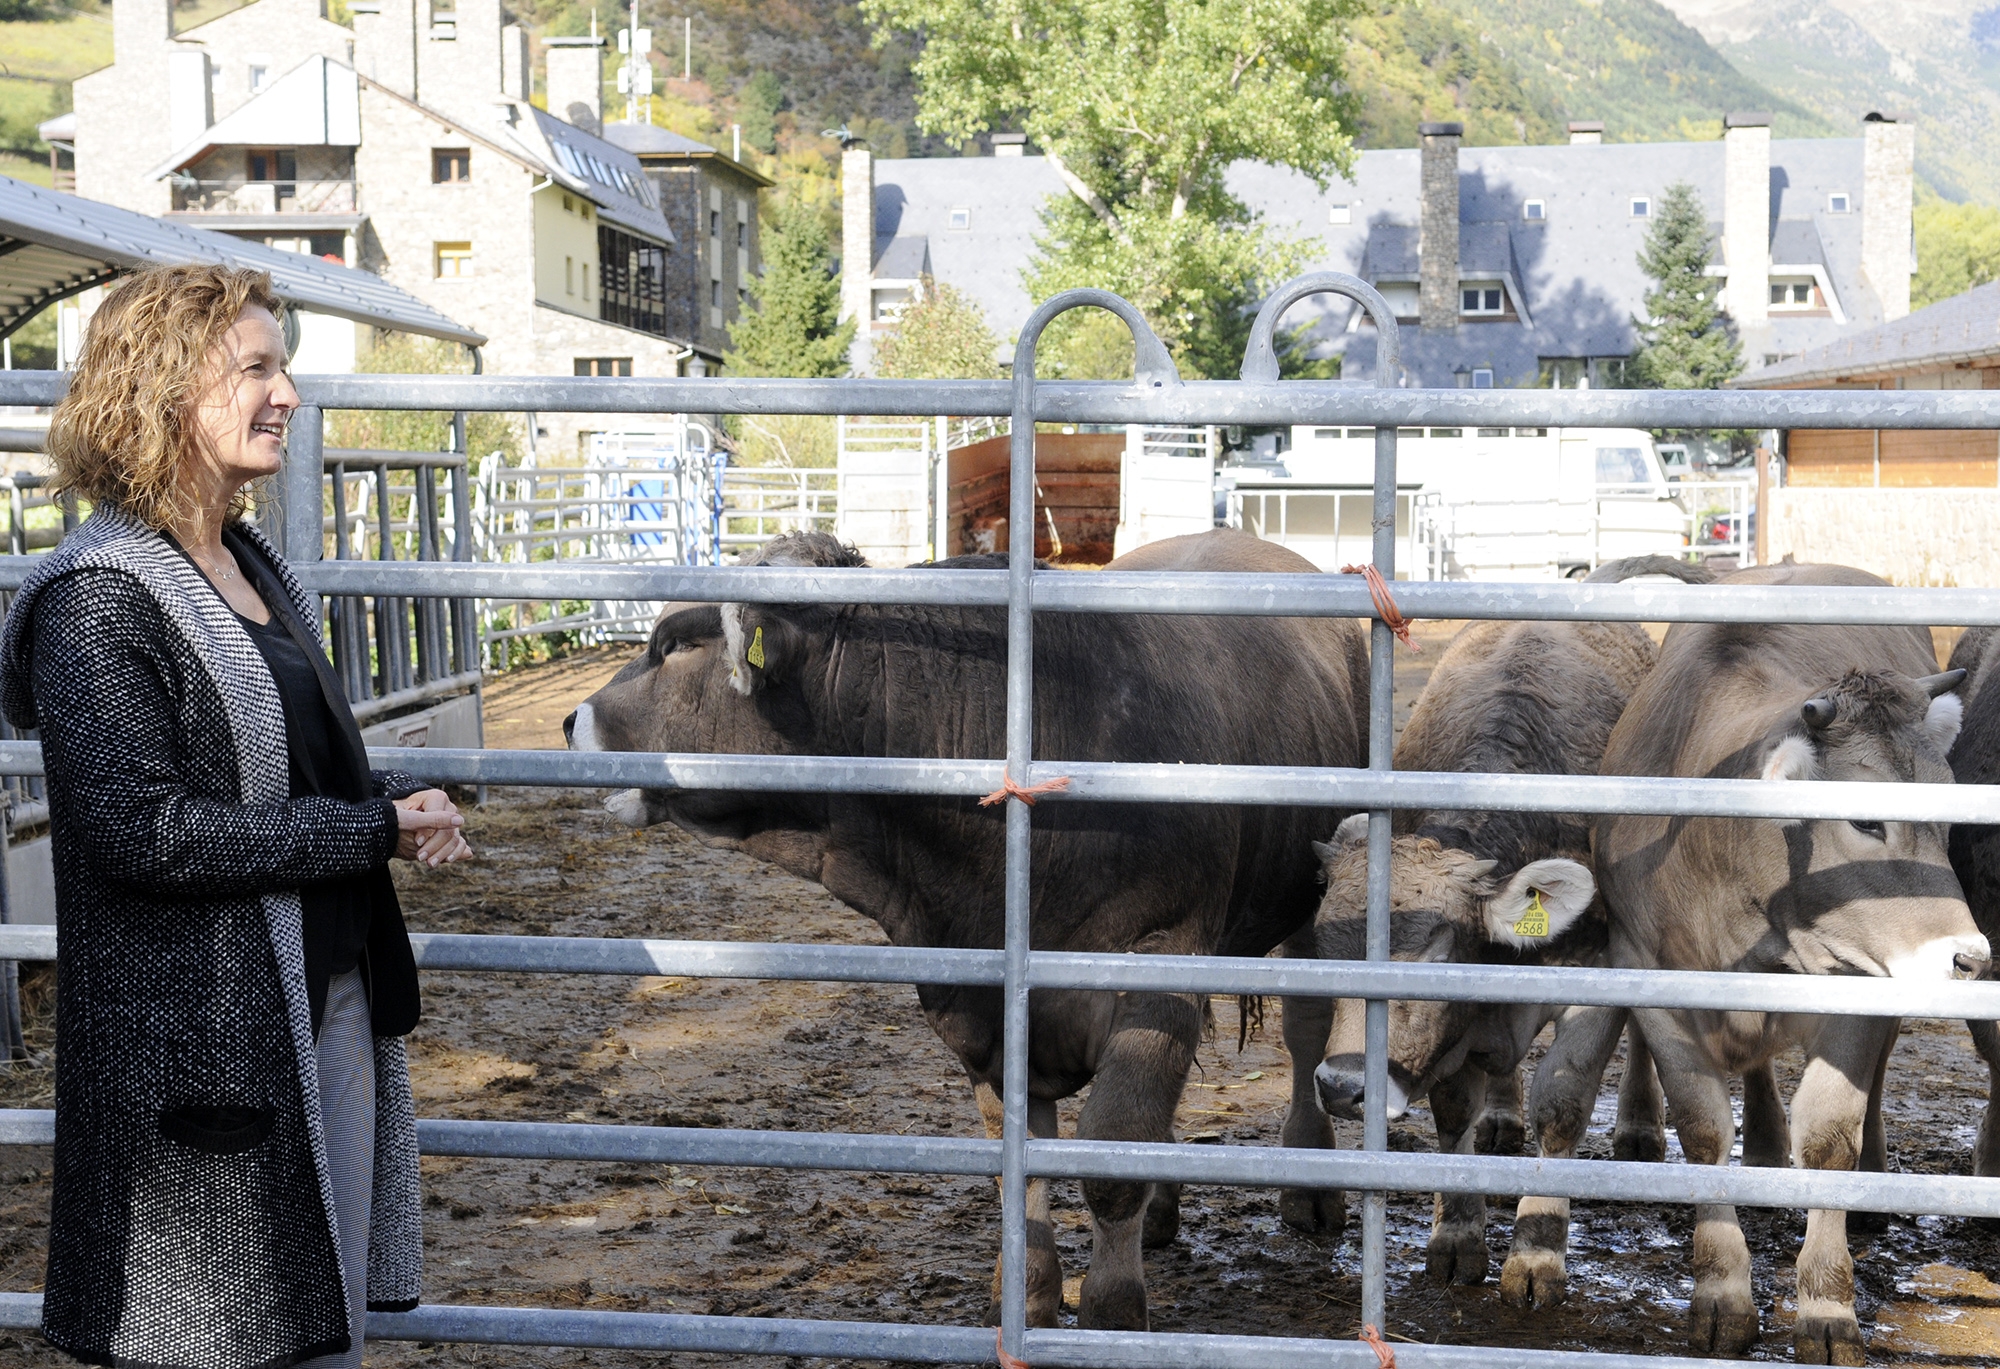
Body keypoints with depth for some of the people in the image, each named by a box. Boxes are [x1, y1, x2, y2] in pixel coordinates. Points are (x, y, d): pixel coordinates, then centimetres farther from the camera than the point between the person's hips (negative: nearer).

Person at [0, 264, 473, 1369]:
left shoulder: (251, 566, 12)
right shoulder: (99, 598, -15)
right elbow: (143, 829, -22)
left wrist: (398, 796, -1)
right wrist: (376, 831, -17)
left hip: (332, 1002, 8)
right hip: (201, 1037, -8)